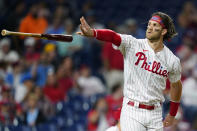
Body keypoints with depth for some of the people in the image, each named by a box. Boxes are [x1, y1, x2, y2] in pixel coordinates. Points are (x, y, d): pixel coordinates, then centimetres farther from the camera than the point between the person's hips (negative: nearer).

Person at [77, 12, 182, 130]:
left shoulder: (172, 60, 2)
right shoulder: (133, 44, -4)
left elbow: (176, 85, 18)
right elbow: (113, 36, -23)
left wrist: (172, 115, 23)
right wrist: (92, 33, -44)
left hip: (155, 113, 3)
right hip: (132, 112, -3)